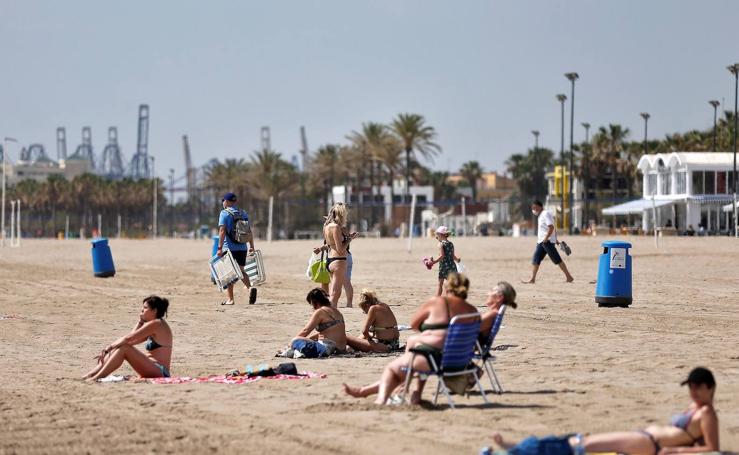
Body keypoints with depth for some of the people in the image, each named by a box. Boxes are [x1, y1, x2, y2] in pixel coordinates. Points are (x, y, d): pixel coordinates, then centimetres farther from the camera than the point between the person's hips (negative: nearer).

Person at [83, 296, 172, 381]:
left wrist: (108, 348, -10)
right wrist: (140, 323, 9)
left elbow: (128, 339, -16)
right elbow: (132, 340, 14)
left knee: (124, 348, -21)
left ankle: (96, 378, -21)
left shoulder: (155, 324, -12)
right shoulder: (156, 325, 19)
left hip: (159, 372, -10)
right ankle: (89, 375, -2)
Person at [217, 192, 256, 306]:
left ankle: (230, 299, 6)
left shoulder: (224, 213, -6)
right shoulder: (243, 213, 11)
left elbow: (222, 231, -15)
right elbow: (249, 231, 12)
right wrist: (252, 246, 18)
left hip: (229, 248, -5)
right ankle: (250, 288, -13)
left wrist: (220, 247, -17)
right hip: (242, 248, 5)